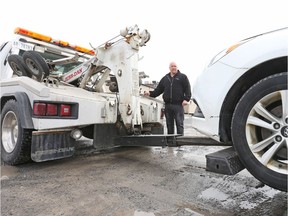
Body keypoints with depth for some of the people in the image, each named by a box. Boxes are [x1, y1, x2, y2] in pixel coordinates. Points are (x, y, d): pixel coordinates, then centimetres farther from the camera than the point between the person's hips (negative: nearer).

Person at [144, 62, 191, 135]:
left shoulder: (183, 77, 7)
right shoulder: (165, 78, 18)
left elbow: (188, 89, 1)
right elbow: (158, 90, 16)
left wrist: (186, 99, -12)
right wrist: (150, 93, 1)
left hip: (178, 105, -4)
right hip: (168, 105, 4)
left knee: (179, 124, -2)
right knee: (169, 125, 11)